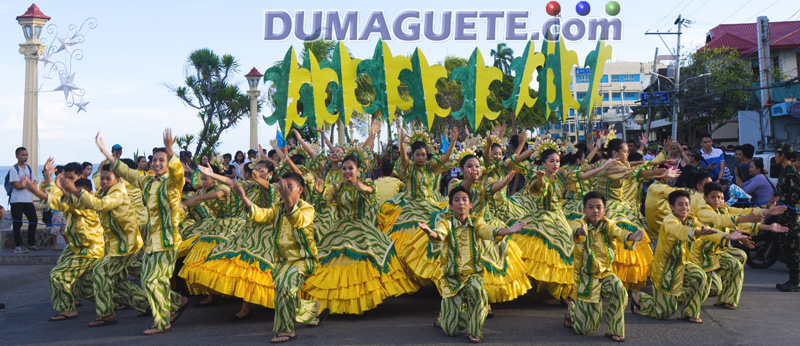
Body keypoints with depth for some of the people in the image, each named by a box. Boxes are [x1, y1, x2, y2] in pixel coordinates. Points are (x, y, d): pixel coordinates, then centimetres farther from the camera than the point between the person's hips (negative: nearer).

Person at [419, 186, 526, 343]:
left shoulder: (476, 222, 1)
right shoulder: (445, 220, -5)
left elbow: (489, 231, -19)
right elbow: (440, 233, -27)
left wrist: (507, 231, -40)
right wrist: (431, 232, -52)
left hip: (473, 274, 2)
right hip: (451, 277, -1)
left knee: (476, 288, -36)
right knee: (451, 330, -6)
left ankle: (474, 331, -11)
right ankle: (444, 317, 33)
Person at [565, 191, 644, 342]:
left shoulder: (608, 225, -7)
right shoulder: (579, 224, -15)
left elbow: (619, 233, -29)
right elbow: (575, 230, -40)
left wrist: (632, 236, -53)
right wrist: (580, 233, -65)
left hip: (605, 273, 3)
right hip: (585, 276, -3)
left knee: (619, 290, -31)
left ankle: (614, 330, -8)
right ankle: (573, 310, 37)